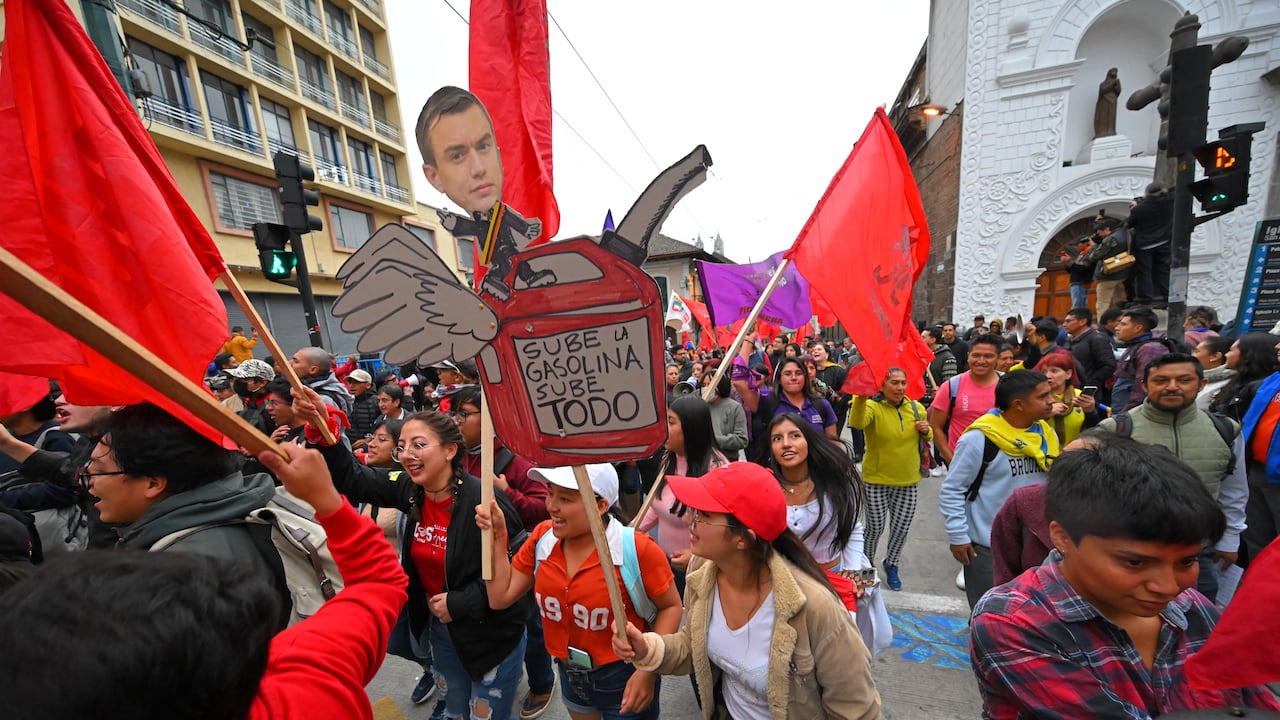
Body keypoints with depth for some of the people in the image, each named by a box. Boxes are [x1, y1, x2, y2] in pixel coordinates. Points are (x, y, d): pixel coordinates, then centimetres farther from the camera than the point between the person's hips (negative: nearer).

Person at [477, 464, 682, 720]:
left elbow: (670, 607, -14)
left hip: (624, 678, -5)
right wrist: (497, 535, -13)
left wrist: (648, 670, -21)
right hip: (569, 675, 5)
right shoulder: (542, 537, -13)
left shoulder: (637, 549, -28)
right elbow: (500, 597, -6)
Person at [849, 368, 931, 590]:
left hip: (908, 480, 4)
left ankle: (891, 564, 41)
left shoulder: (916, 407, 1)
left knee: (902, 527, 14)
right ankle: (866, 564, 34)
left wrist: (926, 430, -7)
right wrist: (860, 398, -57)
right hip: (877, 480, -4)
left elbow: (928, 436, 18)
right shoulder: (872, 406, -16)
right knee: (875, 527, 7)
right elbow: (857, 422, -39)